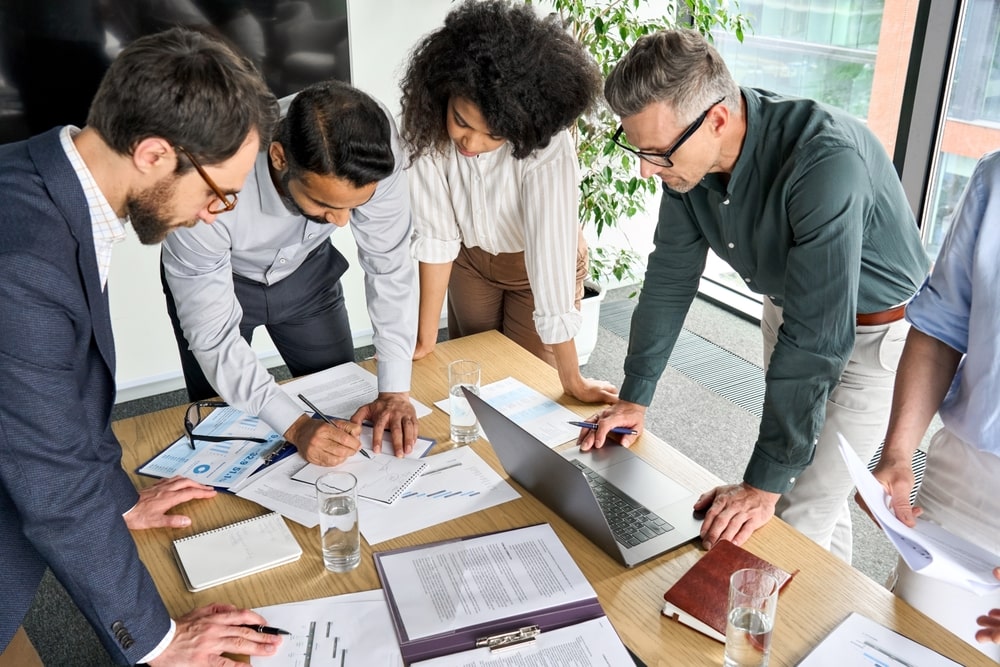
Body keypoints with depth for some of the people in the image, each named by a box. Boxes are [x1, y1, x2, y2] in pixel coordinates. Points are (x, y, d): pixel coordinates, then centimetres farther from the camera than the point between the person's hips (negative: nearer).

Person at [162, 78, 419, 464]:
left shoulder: (375, 152, -34)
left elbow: (389, 266, -21)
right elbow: (212, 337, -31)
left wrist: (395, 391, -26)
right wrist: (295, 426, -38)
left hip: (307, 270, 3)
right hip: (211, 277, -2)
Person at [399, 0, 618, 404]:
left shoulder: (547, 149, -37)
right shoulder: (430, 122, -28)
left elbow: (552, 253, -38)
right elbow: (435, 235, -23)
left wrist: (572, 380, -34)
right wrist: (425, 338, -19)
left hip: (537, 262, -3)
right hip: (471, 257, 3)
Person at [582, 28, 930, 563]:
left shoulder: (825, 159, -39)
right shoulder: (689, 153, -17)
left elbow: (816, 338, -37)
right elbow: (670, 277, -5)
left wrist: (762, 485, -33)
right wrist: (634, 398, -3)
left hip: (870, 332, -6)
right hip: (789, 308, 7)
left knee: (797, 518, -4)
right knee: (808, 477, 21)